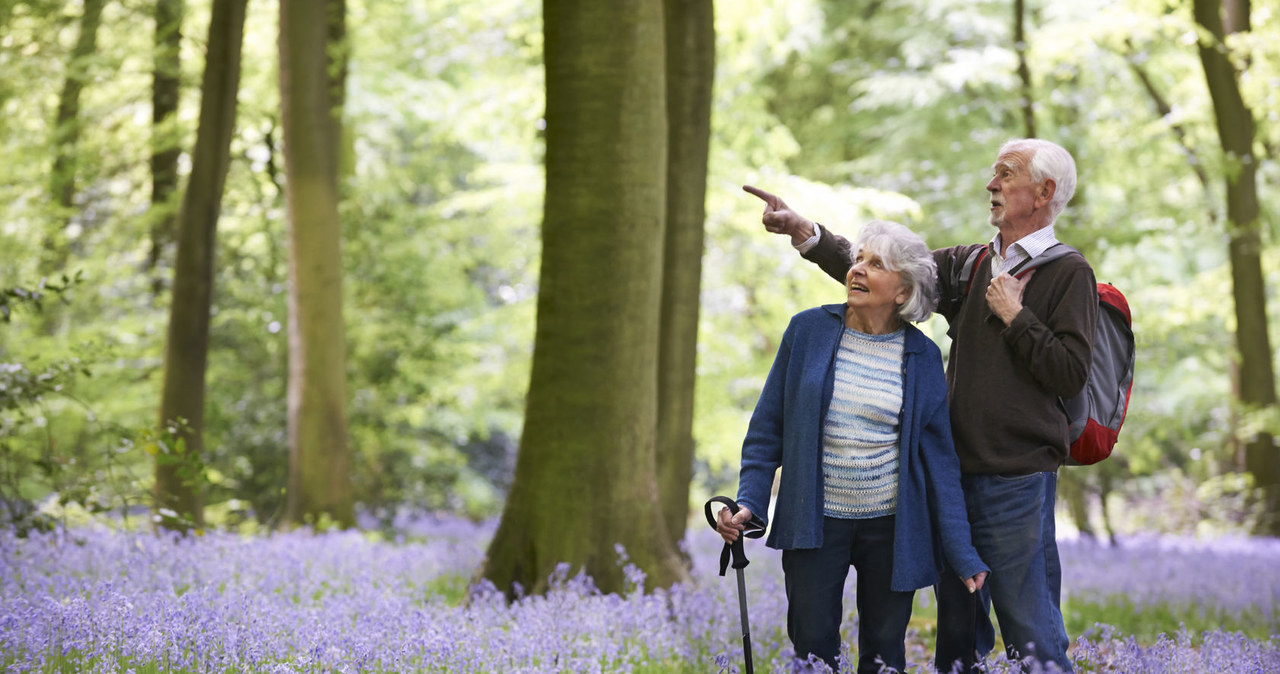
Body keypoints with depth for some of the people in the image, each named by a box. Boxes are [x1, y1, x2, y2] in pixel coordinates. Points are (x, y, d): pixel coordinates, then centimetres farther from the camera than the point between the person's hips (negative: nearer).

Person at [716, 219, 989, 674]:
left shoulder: (922, 356, -1)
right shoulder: (808, 331, -2)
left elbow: (939, 459, 1)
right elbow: (768, 427, 3)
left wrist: (962, 554, -3)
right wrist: (749, 503, -9)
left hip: (891, 525, 0)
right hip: (815, 523, 0)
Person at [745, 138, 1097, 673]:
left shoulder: (1068, 274, -4)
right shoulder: (969, 265, 14)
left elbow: (1071, 373, -12)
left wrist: (1015, 315, -11)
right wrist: (805, 232, 2)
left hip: (1017, 482, -6)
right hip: (954, 473, 7)